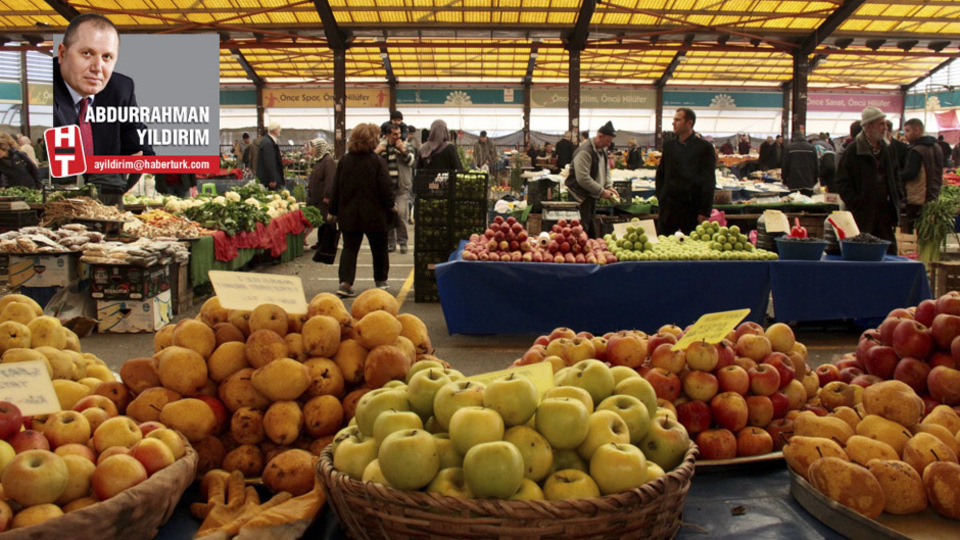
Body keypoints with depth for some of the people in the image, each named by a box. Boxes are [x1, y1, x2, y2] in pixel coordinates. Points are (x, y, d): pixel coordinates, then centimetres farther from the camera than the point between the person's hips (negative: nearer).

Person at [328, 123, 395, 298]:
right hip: (374, 214, -2)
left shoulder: (344, 161, 0)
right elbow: (385, 188, -11)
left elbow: (336, 188, 4)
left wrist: (333, 211, 12)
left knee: (349, 248, 6)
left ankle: (345, 282, -9)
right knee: (379, 248, 15)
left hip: (348, 213, 3)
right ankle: (381, 280, 27)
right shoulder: (377, 161, -11)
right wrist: (390, 206, 5)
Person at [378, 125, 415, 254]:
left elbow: (412, 161, -5)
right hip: (386, 187, 3)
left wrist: (403, 150, -15)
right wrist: (377, 152, -10)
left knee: (401, 212, -17)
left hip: (402, 187, -2)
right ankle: (390, 243, 16)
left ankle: (402, 241, -4)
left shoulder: (405, 146, 6)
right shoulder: (381, 147, 10)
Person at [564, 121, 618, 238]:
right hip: (580, 194, -10)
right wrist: (601, 191, -22)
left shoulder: (602, 150, 10)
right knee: (583, 226, -11)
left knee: (592, 226, 15)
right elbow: (583, 178, -27)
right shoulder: (585, 151, -21)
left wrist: (609, 186, 2)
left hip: (592, 194, 10)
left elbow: (606, 170, 21)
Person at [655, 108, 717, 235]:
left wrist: (704, 211, -9)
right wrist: (660, 197, 6)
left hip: (692, 209, -4)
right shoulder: (668, 145, 11)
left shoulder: (704, 147, -2)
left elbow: (709, 182, -4)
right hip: (669, 208, 4)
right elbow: (660, 174, 18)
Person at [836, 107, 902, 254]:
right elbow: (842, 182, -9)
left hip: (885, 212, 6)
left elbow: (895, 174, 26)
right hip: (862, 215, -6)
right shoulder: (852, 151, -7)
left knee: (890, 251, 8)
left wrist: (896, 195, 11)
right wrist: (855, 203, -15)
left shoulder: (886, 149, 14)